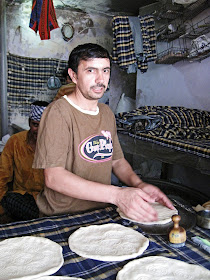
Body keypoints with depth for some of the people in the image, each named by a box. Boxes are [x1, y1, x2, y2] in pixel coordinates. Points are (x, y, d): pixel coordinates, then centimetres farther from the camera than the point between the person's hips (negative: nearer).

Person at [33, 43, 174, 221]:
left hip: (103, 213, 6)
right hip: (63, 218, -6)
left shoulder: (107, 113, 11)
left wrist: (138, 184, -6)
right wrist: (116, 194, -29)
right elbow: (54, 177, -22)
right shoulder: (58, 112, -15)